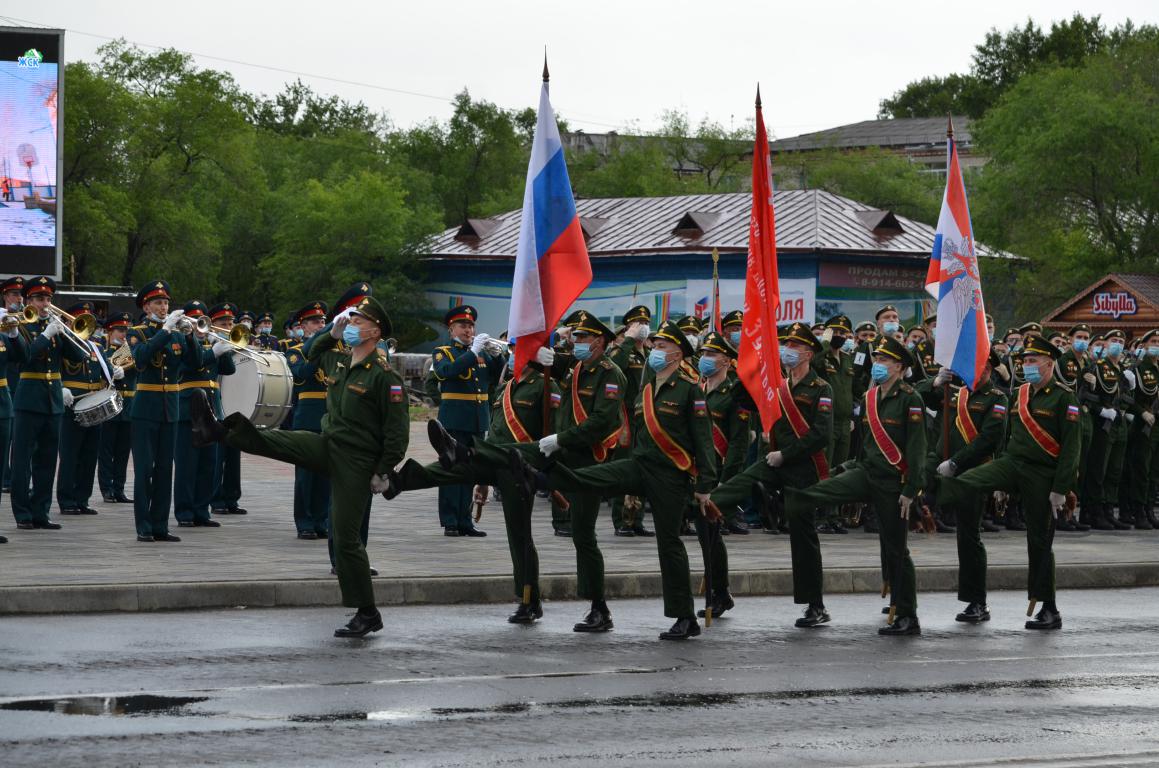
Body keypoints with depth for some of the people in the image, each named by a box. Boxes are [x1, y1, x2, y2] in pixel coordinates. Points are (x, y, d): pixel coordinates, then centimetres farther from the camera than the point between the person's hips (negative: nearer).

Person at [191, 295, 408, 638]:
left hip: (356, 462, -7)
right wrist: (332, 332, 12)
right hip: (327, 446, 7)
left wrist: (383, 472, -17)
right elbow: (311, 351, 30)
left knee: (345, 538, -5)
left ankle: (368, 615, 2)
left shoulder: (385, 375, -18)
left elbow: (398, 430, -18)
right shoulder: (339, 361, 7)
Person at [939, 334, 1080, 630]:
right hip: (1011, 463, 5)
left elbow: (1071, 446, -12)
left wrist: (1060, 489, -17)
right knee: (967, 481, -21)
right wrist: (1001, 482, 21)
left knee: (1040, 541, 0)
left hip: (1042, 475, -5)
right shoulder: (1018, 395, 11)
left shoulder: (1063, 398, -9)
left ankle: (1049, 610, 9)